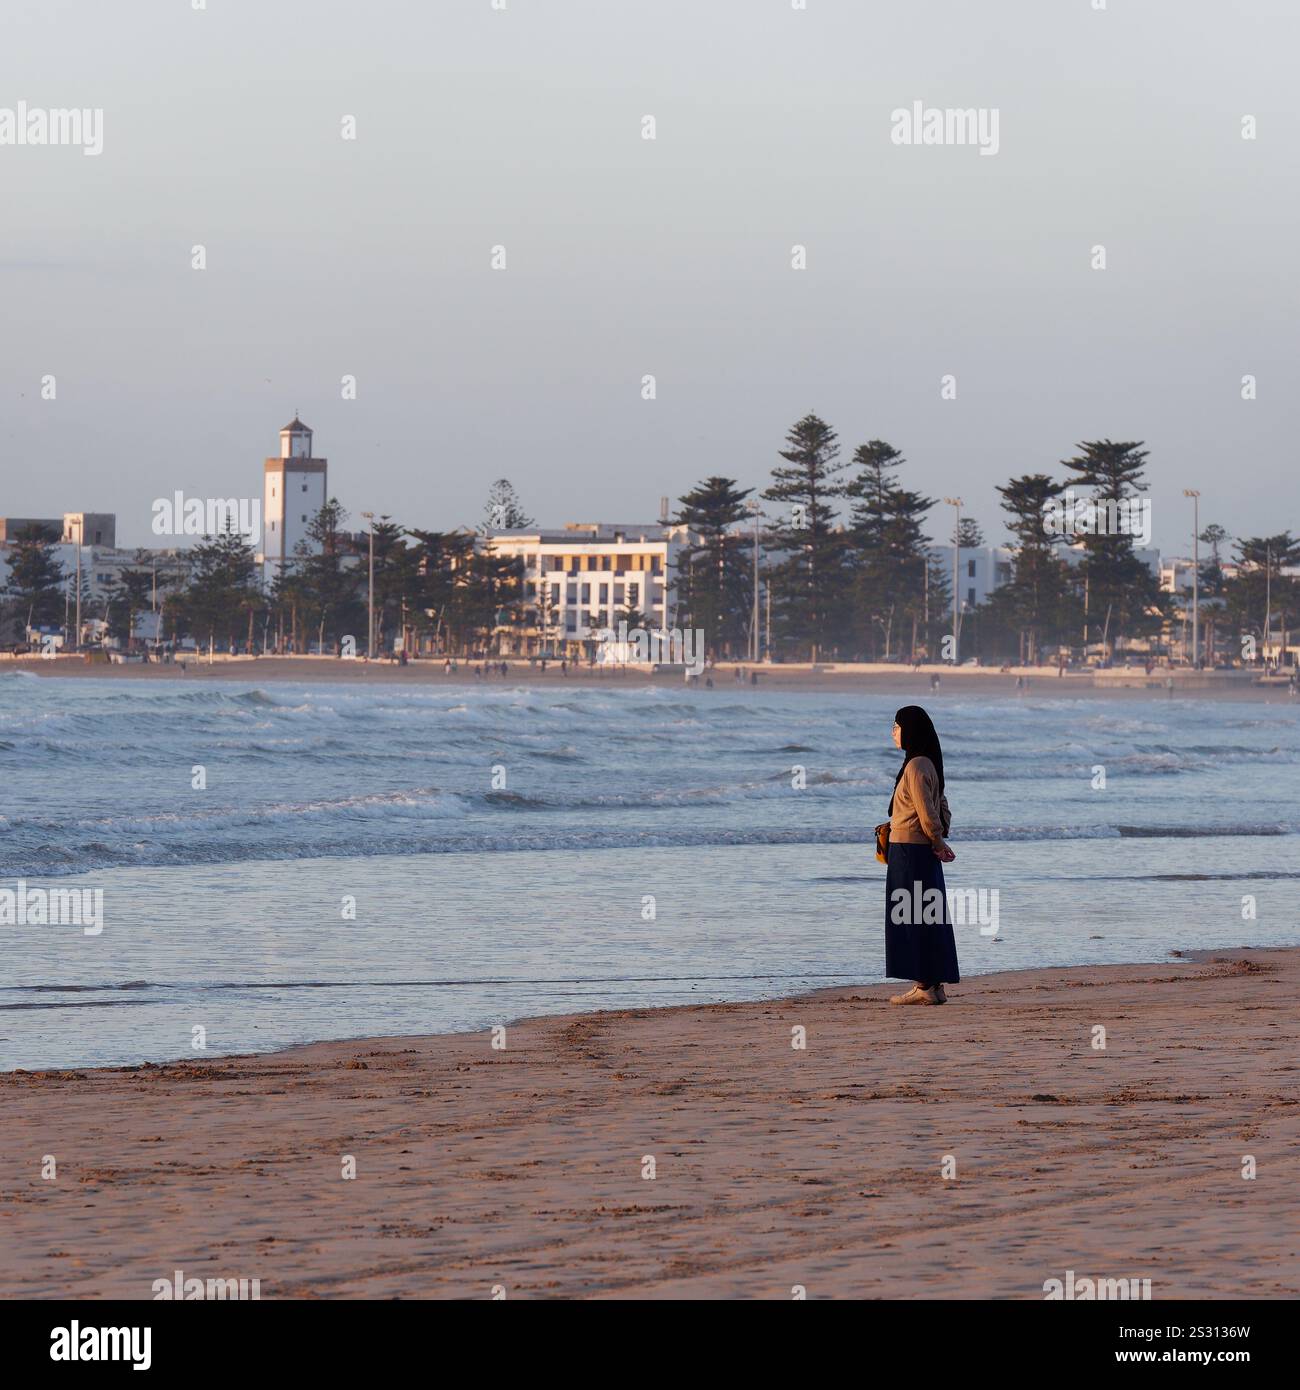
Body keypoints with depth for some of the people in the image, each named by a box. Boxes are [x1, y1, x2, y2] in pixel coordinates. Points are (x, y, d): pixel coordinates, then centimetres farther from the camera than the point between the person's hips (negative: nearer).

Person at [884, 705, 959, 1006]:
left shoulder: (916, 766, -16)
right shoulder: (928, 764, 14)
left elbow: (927, 812, -17)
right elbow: (942, 808, 18)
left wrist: (937, 842, -5)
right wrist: (939, 841, 8)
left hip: (909, 851, -10)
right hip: (923, 851, 10)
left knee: (914, 919, -6)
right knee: (929, 918, 11)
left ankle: (925, 986, -5)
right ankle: (935, 984, 15)